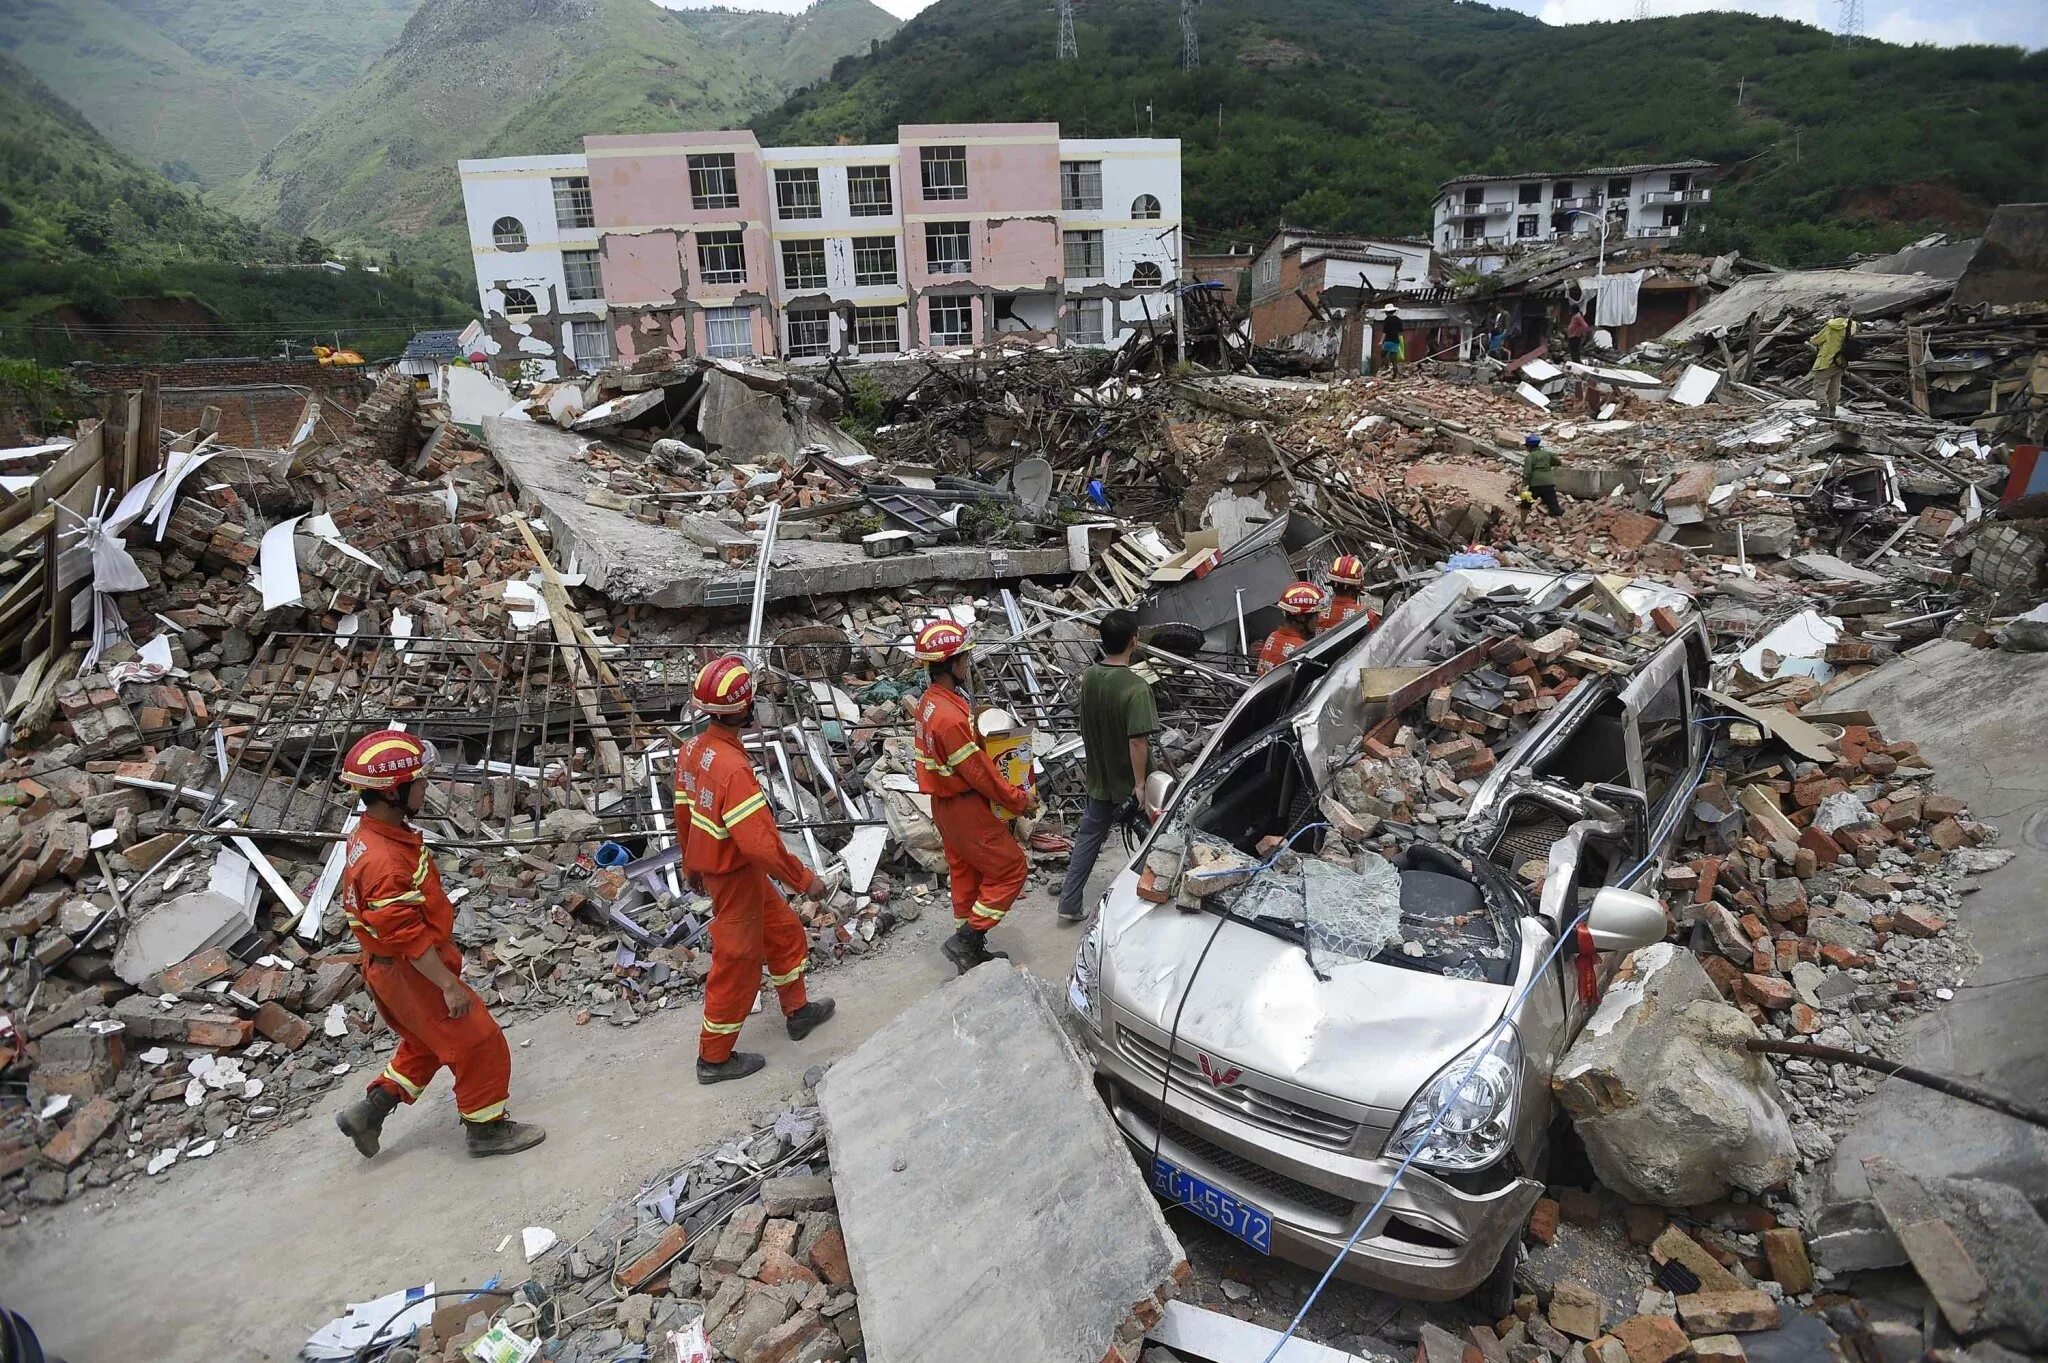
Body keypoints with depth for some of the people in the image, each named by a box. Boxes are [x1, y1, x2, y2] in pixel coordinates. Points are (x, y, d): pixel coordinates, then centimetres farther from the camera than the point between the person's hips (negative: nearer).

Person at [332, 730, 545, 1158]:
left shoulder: (369, 834, 0)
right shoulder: (384, 861, -33)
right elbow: (408, 936, -29)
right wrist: (449, 985, -23)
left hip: (386, 969, 10)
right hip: (413, 973, -10)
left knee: (427, 1042, 28)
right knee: (478, 1042, 5)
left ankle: (369, 1111, 34)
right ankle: (486, 1128, 20)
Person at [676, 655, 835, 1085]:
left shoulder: (691, 751, -4)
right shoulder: (734, 767, -33)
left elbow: (684, 814, 8)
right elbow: (760, 842, -32)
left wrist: (693, 866, 23)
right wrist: (803, 879, -19)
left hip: (711, 867, 9)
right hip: (737, 880, -9)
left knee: (785, 933, 25)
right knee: (737, 966, 10)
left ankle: (798, 1011, 43)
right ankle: (714, 1058, 28)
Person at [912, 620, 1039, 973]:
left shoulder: (931, 701, 2)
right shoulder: (950, 716, -29)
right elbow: (978, 772, -23)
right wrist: (1019, 800, -13)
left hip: (945, 804, 10)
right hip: (965, 808, -10)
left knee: (966, 874, 18)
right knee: (1010, 868, 3)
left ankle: (970, 952, 30)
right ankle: (967, 938, 6)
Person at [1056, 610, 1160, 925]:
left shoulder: (1089, 678, -3)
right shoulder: (1136, 687, -25)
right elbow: (1137, 742, -26)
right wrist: (1140, 786, -21)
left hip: (1098, 779, 6)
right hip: (1128, 783, -6)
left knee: (1088, 838, 18)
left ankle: (1069, 904, 22)